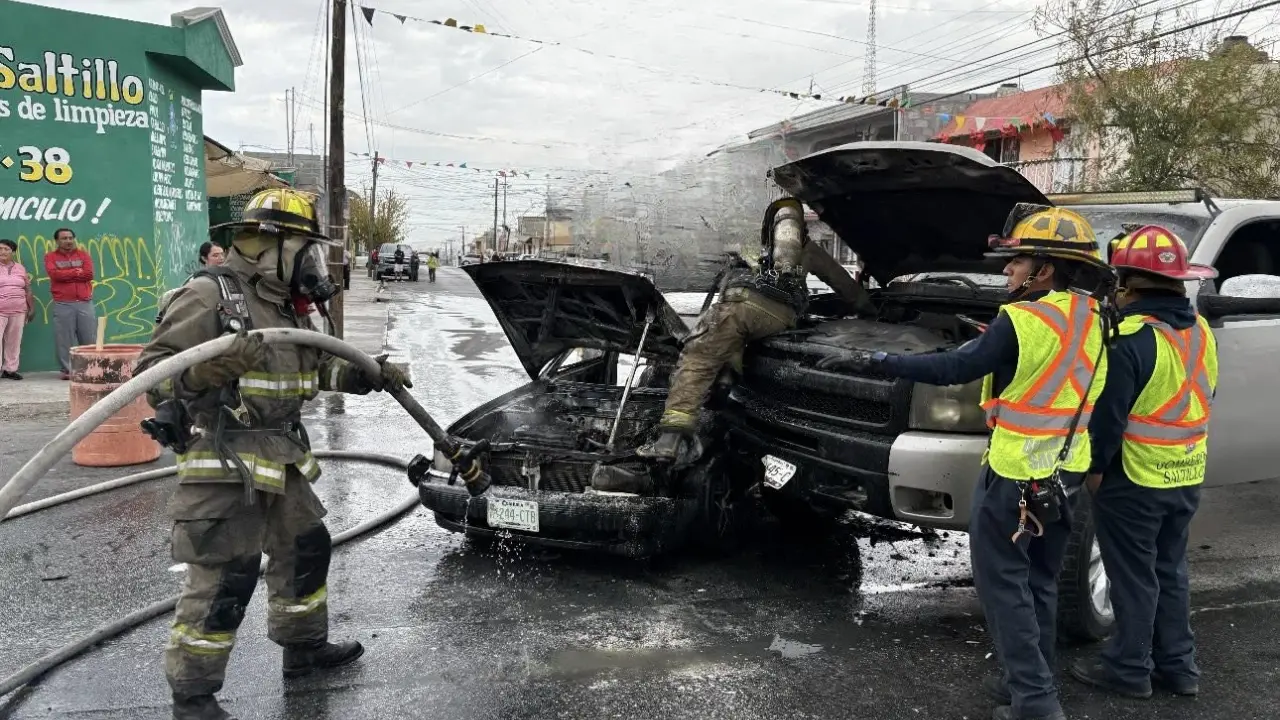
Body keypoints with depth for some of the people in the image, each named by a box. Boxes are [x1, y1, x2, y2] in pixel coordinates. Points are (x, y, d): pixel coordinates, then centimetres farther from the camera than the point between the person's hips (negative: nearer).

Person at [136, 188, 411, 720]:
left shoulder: (289, 307, 12)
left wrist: (372, 374, 13)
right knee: (224, 577, -7)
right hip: (224, 463, -9)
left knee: (306, 549, 18)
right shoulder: (210, 296, -15)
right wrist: (216, 365, -33)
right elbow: (152, 368, -18)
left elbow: (321, 367, 25)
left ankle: (305, 647, 37)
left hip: (281, 459, 9)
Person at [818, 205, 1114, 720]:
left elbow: (954, 368, -19)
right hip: (1064, 478, 8)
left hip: (1014, 477, -8)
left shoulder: (1023, 320, -19)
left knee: (1005, 587, 2)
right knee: (1039, 585, 18)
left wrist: (874, 362, -16)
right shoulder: (1091, 322, 5)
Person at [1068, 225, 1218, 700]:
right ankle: (1178, 665, 27)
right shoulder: (1200, 332, 6)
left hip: (1135, 478, -8)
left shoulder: (1131, 338, -21)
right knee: (1169, 571, 19)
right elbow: (1200, 400, 15)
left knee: (1134, 577, 4)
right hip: (1187, 477, 8)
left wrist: (1095, 466, -10)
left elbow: (1108, 413, -20)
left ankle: (1129, 668, 14)